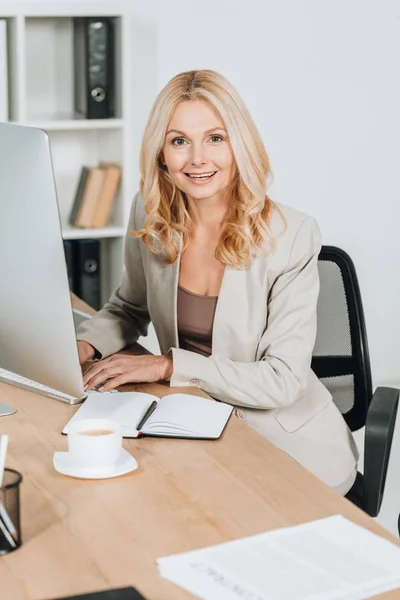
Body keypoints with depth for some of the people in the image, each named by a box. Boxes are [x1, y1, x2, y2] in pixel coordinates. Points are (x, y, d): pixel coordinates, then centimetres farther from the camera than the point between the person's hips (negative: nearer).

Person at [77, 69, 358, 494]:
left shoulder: (292, 236, -18)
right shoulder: (148, 215, -4)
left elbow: (283, 380, -19)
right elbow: (129, 307, 15)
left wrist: (168, 365, -23)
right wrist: (84, 343, -7)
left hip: (290, 443, -4)